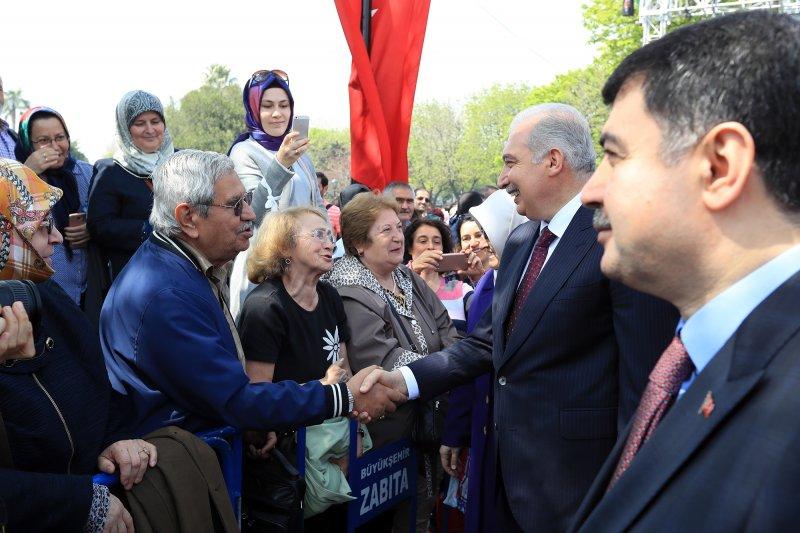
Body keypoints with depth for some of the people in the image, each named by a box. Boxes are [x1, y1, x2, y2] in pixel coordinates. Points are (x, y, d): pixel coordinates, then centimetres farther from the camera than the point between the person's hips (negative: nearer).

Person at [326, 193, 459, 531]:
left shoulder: (407, 278, 7)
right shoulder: (349, 294, -19)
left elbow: (445, 330, 5)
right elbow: (388, 361, -25)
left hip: (429, 421, 7)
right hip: (391, 430, -7)